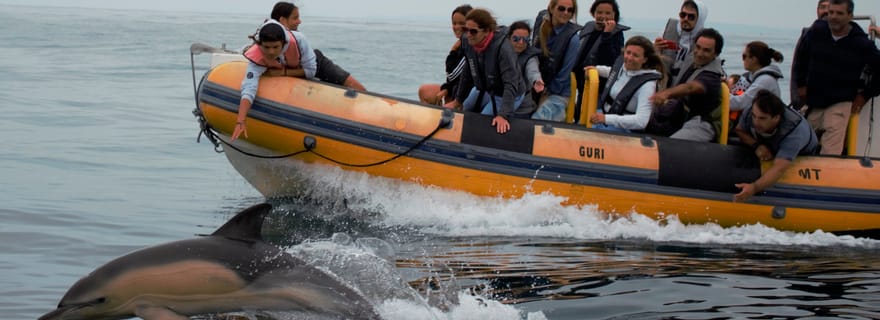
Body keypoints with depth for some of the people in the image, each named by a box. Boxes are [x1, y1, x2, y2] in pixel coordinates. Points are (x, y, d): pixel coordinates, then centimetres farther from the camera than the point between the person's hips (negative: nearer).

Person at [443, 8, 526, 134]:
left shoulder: (503, 48, -35)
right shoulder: (468, 44, -14)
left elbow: (511, 84, -39)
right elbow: (468, 74, 4)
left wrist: (503, 115, -47)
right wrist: (458, 101, 10)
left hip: (506, 96, -7)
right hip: (484, 90, 7)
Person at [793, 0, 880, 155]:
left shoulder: (862, 44, -9)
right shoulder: (816, 32, 0)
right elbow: (801, 57, 18)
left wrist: (865, 95, 1)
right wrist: (801, 84, 16)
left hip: (840, 103, -4)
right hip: (813, 100, 4)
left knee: (830, 152, -16)